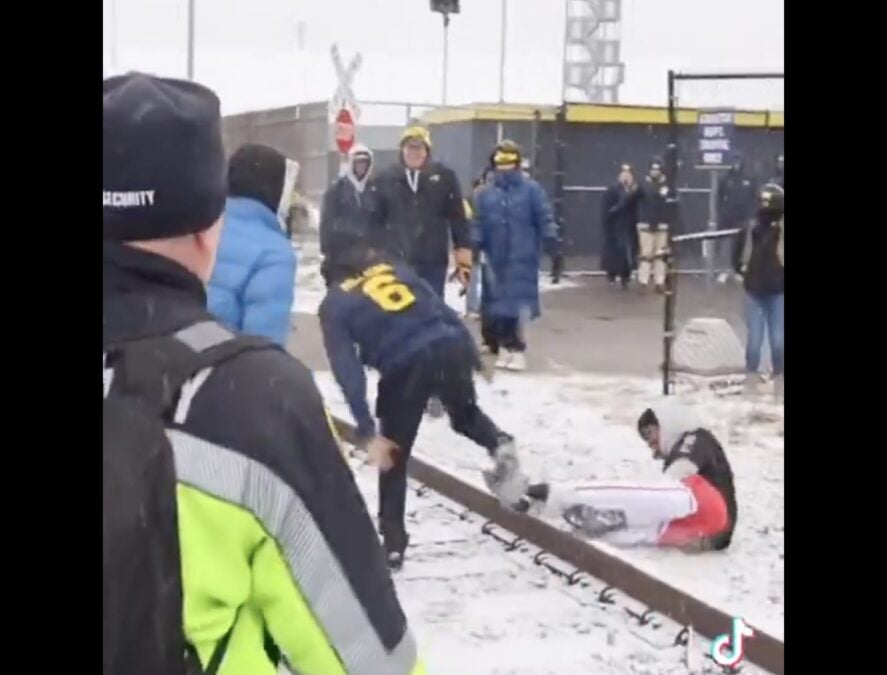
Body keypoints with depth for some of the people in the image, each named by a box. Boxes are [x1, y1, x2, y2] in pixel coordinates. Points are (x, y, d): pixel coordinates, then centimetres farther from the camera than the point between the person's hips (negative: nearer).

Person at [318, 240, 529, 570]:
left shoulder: (333, 305, 14)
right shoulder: (397, 268, 23)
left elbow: (348, 372, 4)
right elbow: (442, 308, 17)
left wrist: (368, 433, 2)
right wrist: (472, 354, 20)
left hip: (405, 366, -3)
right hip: (451, 348, 3)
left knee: (394, 456, 17)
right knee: (465, 413, 33)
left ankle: (393, 543, 19)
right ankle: (499, 445, 3)